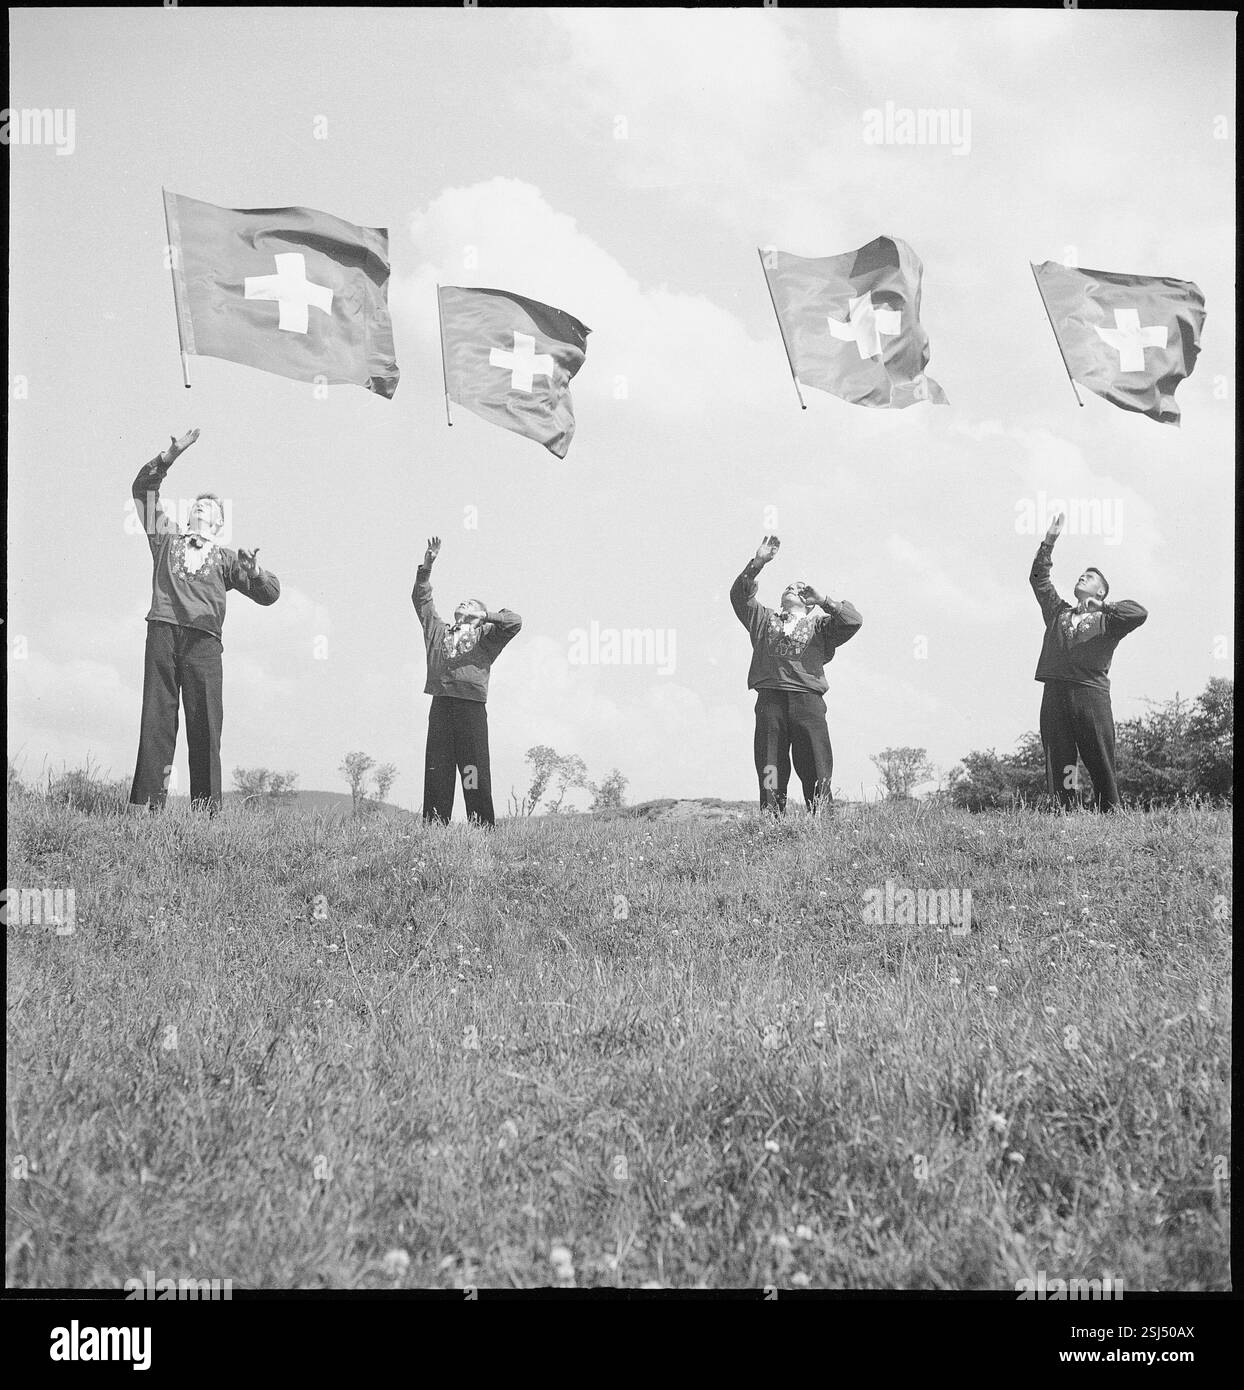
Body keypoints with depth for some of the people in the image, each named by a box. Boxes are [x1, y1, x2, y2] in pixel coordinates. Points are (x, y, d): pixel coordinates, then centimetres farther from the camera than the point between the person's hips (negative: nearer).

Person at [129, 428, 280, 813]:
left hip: (204, 640, 0)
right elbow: (143, 489, 24)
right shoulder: (166, 540, 26)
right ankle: (146, 805, -11)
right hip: (162, 632, 0)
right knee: (156, 720, -8)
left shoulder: (225, 557, 24)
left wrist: (253, 571, -7)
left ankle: (206, 809, -9)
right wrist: (170, 456, 14)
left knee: (204, 726, -8)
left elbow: (269, 594, 15)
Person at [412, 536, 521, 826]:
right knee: (437, 768, 0)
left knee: (474, 768, -6)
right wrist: (426, 567, 18)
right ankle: (434, 824, 1)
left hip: (471, 705, -3)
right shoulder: (438, 630, 25)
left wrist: (484, 615, -5)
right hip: (440, 704, 3)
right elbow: (421, 599, 26)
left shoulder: (485, 635, 13)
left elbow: (514, 622, 0)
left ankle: (483, 826, -5)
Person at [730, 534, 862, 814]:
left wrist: (823, 600, 5)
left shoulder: (819, 624, 22)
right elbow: (739, 595, 14)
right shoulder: (764, 619, 27)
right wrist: (757, 563, 4)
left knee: (816, 776, -6)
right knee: (770, 775, -4)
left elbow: (853, 622, 7)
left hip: (807, 699, -1)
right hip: (769, 700, 1)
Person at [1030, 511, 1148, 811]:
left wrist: (1101, 606, -4)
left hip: (1091, 693, -3)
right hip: (1055, 693, 3)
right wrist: (1049, 540, 18)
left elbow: (1140, 613, -2)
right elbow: (1038, 578, 23)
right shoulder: (1057, 612, 26)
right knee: (1059, 763, -4)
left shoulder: (1107, 620, 15)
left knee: (1101, 762, -6)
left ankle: (1109, 813, -4)